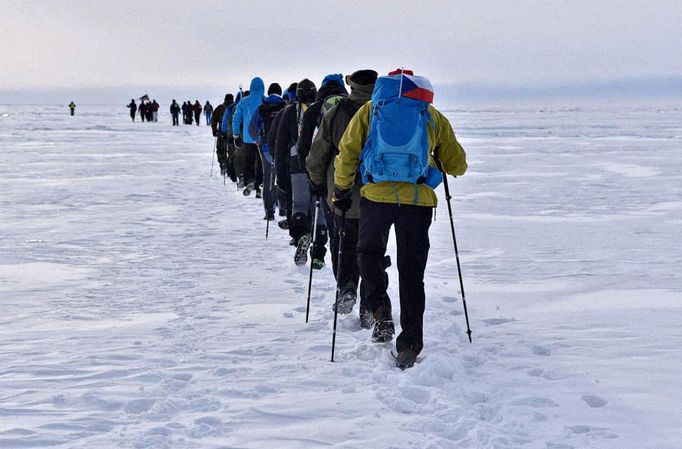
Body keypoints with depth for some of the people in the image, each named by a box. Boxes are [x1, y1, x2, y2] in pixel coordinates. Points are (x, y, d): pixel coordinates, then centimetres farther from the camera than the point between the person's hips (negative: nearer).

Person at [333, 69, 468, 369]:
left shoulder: (370, 110, 12)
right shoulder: (433, 116, 13)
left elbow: (347, 151, 8)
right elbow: (457, 165, 17)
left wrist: (341, 191, 18)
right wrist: (440, 161, 38)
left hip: (376, 195, 0)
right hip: (418, 199, 1)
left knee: (369, 253, 23)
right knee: (411, 271, 7)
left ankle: (381, 311, 3)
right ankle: (410, 343, 4)